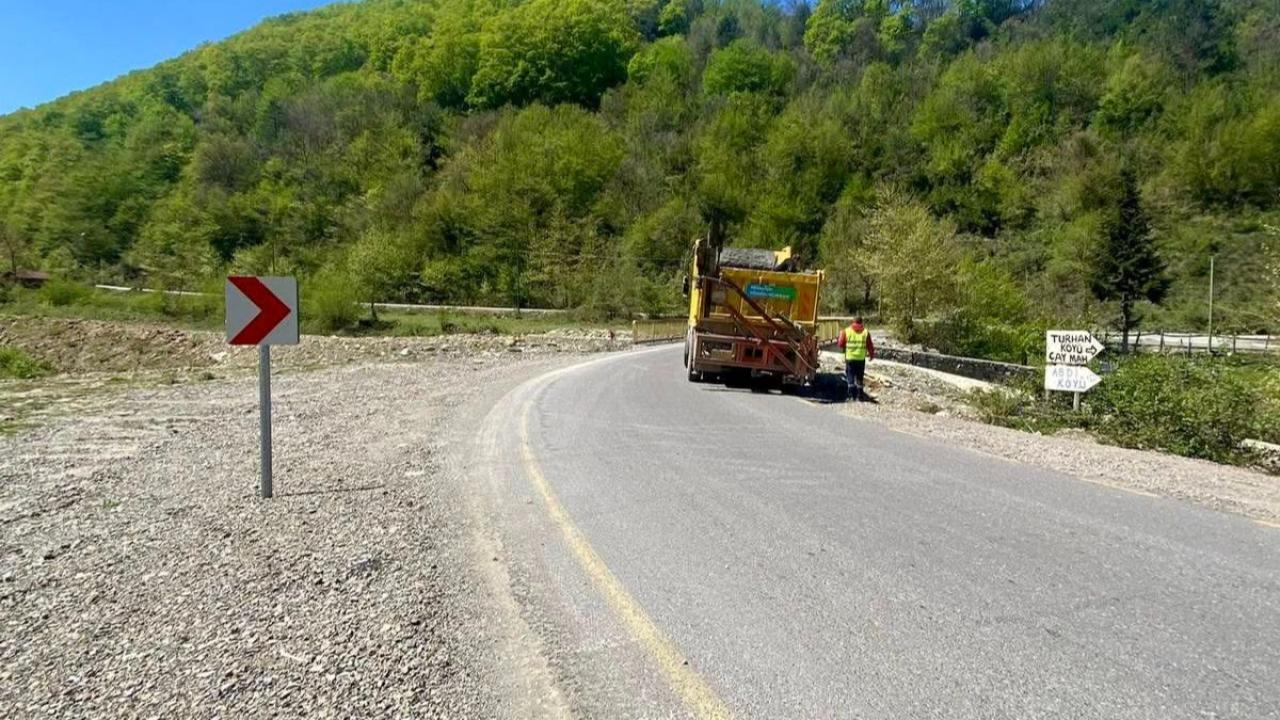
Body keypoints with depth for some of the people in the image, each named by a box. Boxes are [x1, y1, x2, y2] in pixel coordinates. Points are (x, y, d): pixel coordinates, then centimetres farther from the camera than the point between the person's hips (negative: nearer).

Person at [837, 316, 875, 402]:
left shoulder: (847, 331, 0)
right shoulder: (865, 331, 2)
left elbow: (841, 344, 2)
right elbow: (870, 345, 3)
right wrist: (872, 355, 19)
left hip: (850, 357, -1)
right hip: (861, 358, 1)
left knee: (850, 376, 5)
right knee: (860, 376, 12)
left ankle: (852, 394, -1)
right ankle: (860, 394, 16)